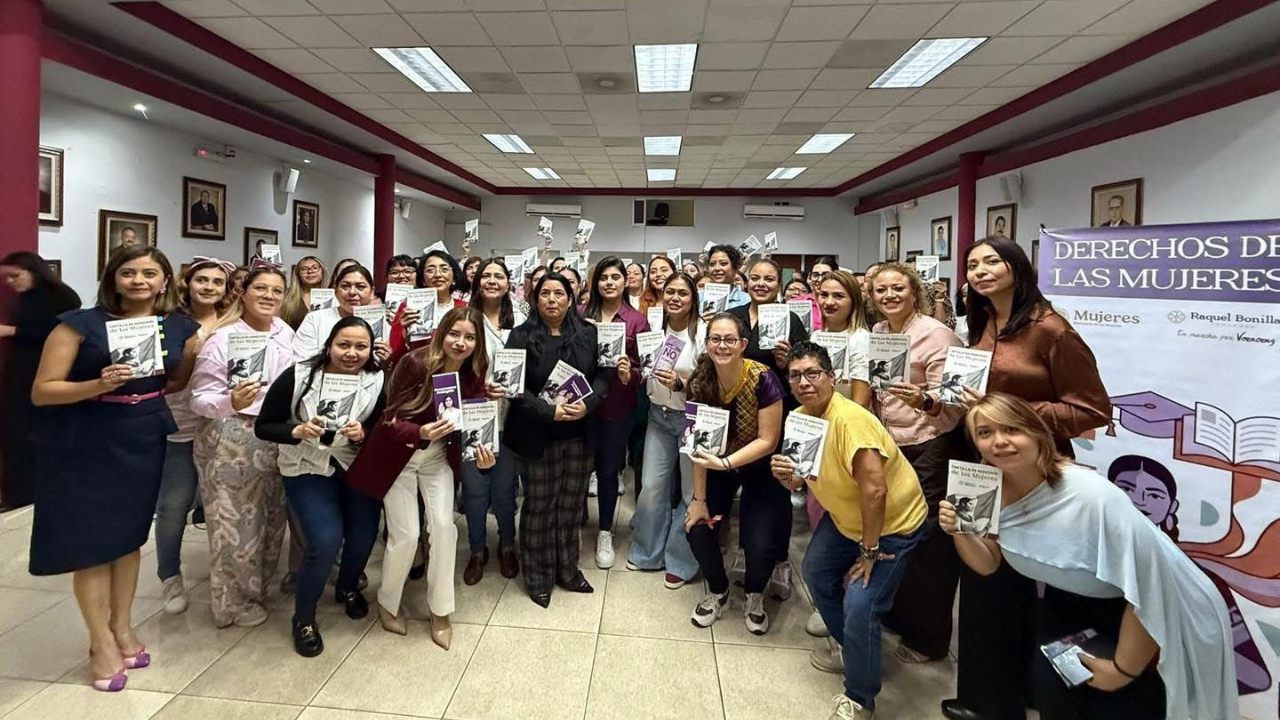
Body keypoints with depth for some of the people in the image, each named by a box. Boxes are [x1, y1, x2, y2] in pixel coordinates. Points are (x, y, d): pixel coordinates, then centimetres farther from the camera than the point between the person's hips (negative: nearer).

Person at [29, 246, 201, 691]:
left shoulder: (180, 327, 0)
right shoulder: (81, 323, -12)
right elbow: (41, 391, -13)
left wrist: (198, 346, -4)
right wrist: (100, 384, -29)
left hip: (143, 440, 4)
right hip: (83, 444, -3)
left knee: (129, 535, 13)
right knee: (91, 540, 3)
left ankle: (122, 629, 29)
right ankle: (102, 645, 18)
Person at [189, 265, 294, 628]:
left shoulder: (287, 333, 4)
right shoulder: (222, 339, -12)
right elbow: (199, 399, -14)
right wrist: (232, 402, -32)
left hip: (276, 440, 6)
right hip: (231, 443, -6)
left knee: (271, 518, 15)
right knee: (236, 524, 4)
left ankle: (256, 588, 36)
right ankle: (235, 602, 24)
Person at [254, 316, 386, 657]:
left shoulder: (377, 382, -13)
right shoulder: (297, 376, -17)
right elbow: (263, 427, -11)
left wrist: (362, 435, -26)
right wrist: (298, 431, -29)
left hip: (357, 466, 3)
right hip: (307, 468, -2)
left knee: (364, 536, 0)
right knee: (326, 542, -15)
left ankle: (347, 588, 37)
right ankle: (304, 618, 12)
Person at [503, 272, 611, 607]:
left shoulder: (588, 334, 4)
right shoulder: (521, 336, -5)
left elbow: (604, 374, 2)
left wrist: (587, 404, -16)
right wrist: (549, 411, -20)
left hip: (579, 435, 3)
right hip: (537, 437, -3)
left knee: (571, 505, 13)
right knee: (539, 507, 8)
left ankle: (568, 570, 31)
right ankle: (538, 577, 24)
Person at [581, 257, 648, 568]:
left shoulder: (637, 321, -1)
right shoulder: (581, 314, 1)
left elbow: (643, 367, -1)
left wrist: (629, 375, -21)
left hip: (617, 406, -1)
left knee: (608, 469, 10)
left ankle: (605, 534, 28)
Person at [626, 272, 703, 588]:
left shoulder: (703, 332, -13)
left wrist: (680, 384, -26)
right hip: (658, 416, 4)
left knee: (692, 491, 6)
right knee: (651, 486, 9)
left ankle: (680, 561, 24)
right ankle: (648, 551, 30)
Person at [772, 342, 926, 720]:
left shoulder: (849, 419, -32)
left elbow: (875, 490, -34)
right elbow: (808, 477, 6)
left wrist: (869, 551, -23)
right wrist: (788, 476, -17)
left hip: (893, 522, -8)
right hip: (844, 516, 9)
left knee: (859, 605, -14)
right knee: (817, 573, 17)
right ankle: (849, 647, 42)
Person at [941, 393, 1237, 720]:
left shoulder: (1092, 497, -36)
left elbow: (1148, 590, -28)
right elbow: (988, 565, -4)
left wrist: (1122, 670, -16)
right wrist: (960, 532, -27)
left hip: (1151, 617, -5)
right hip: (1074, 601, 5)